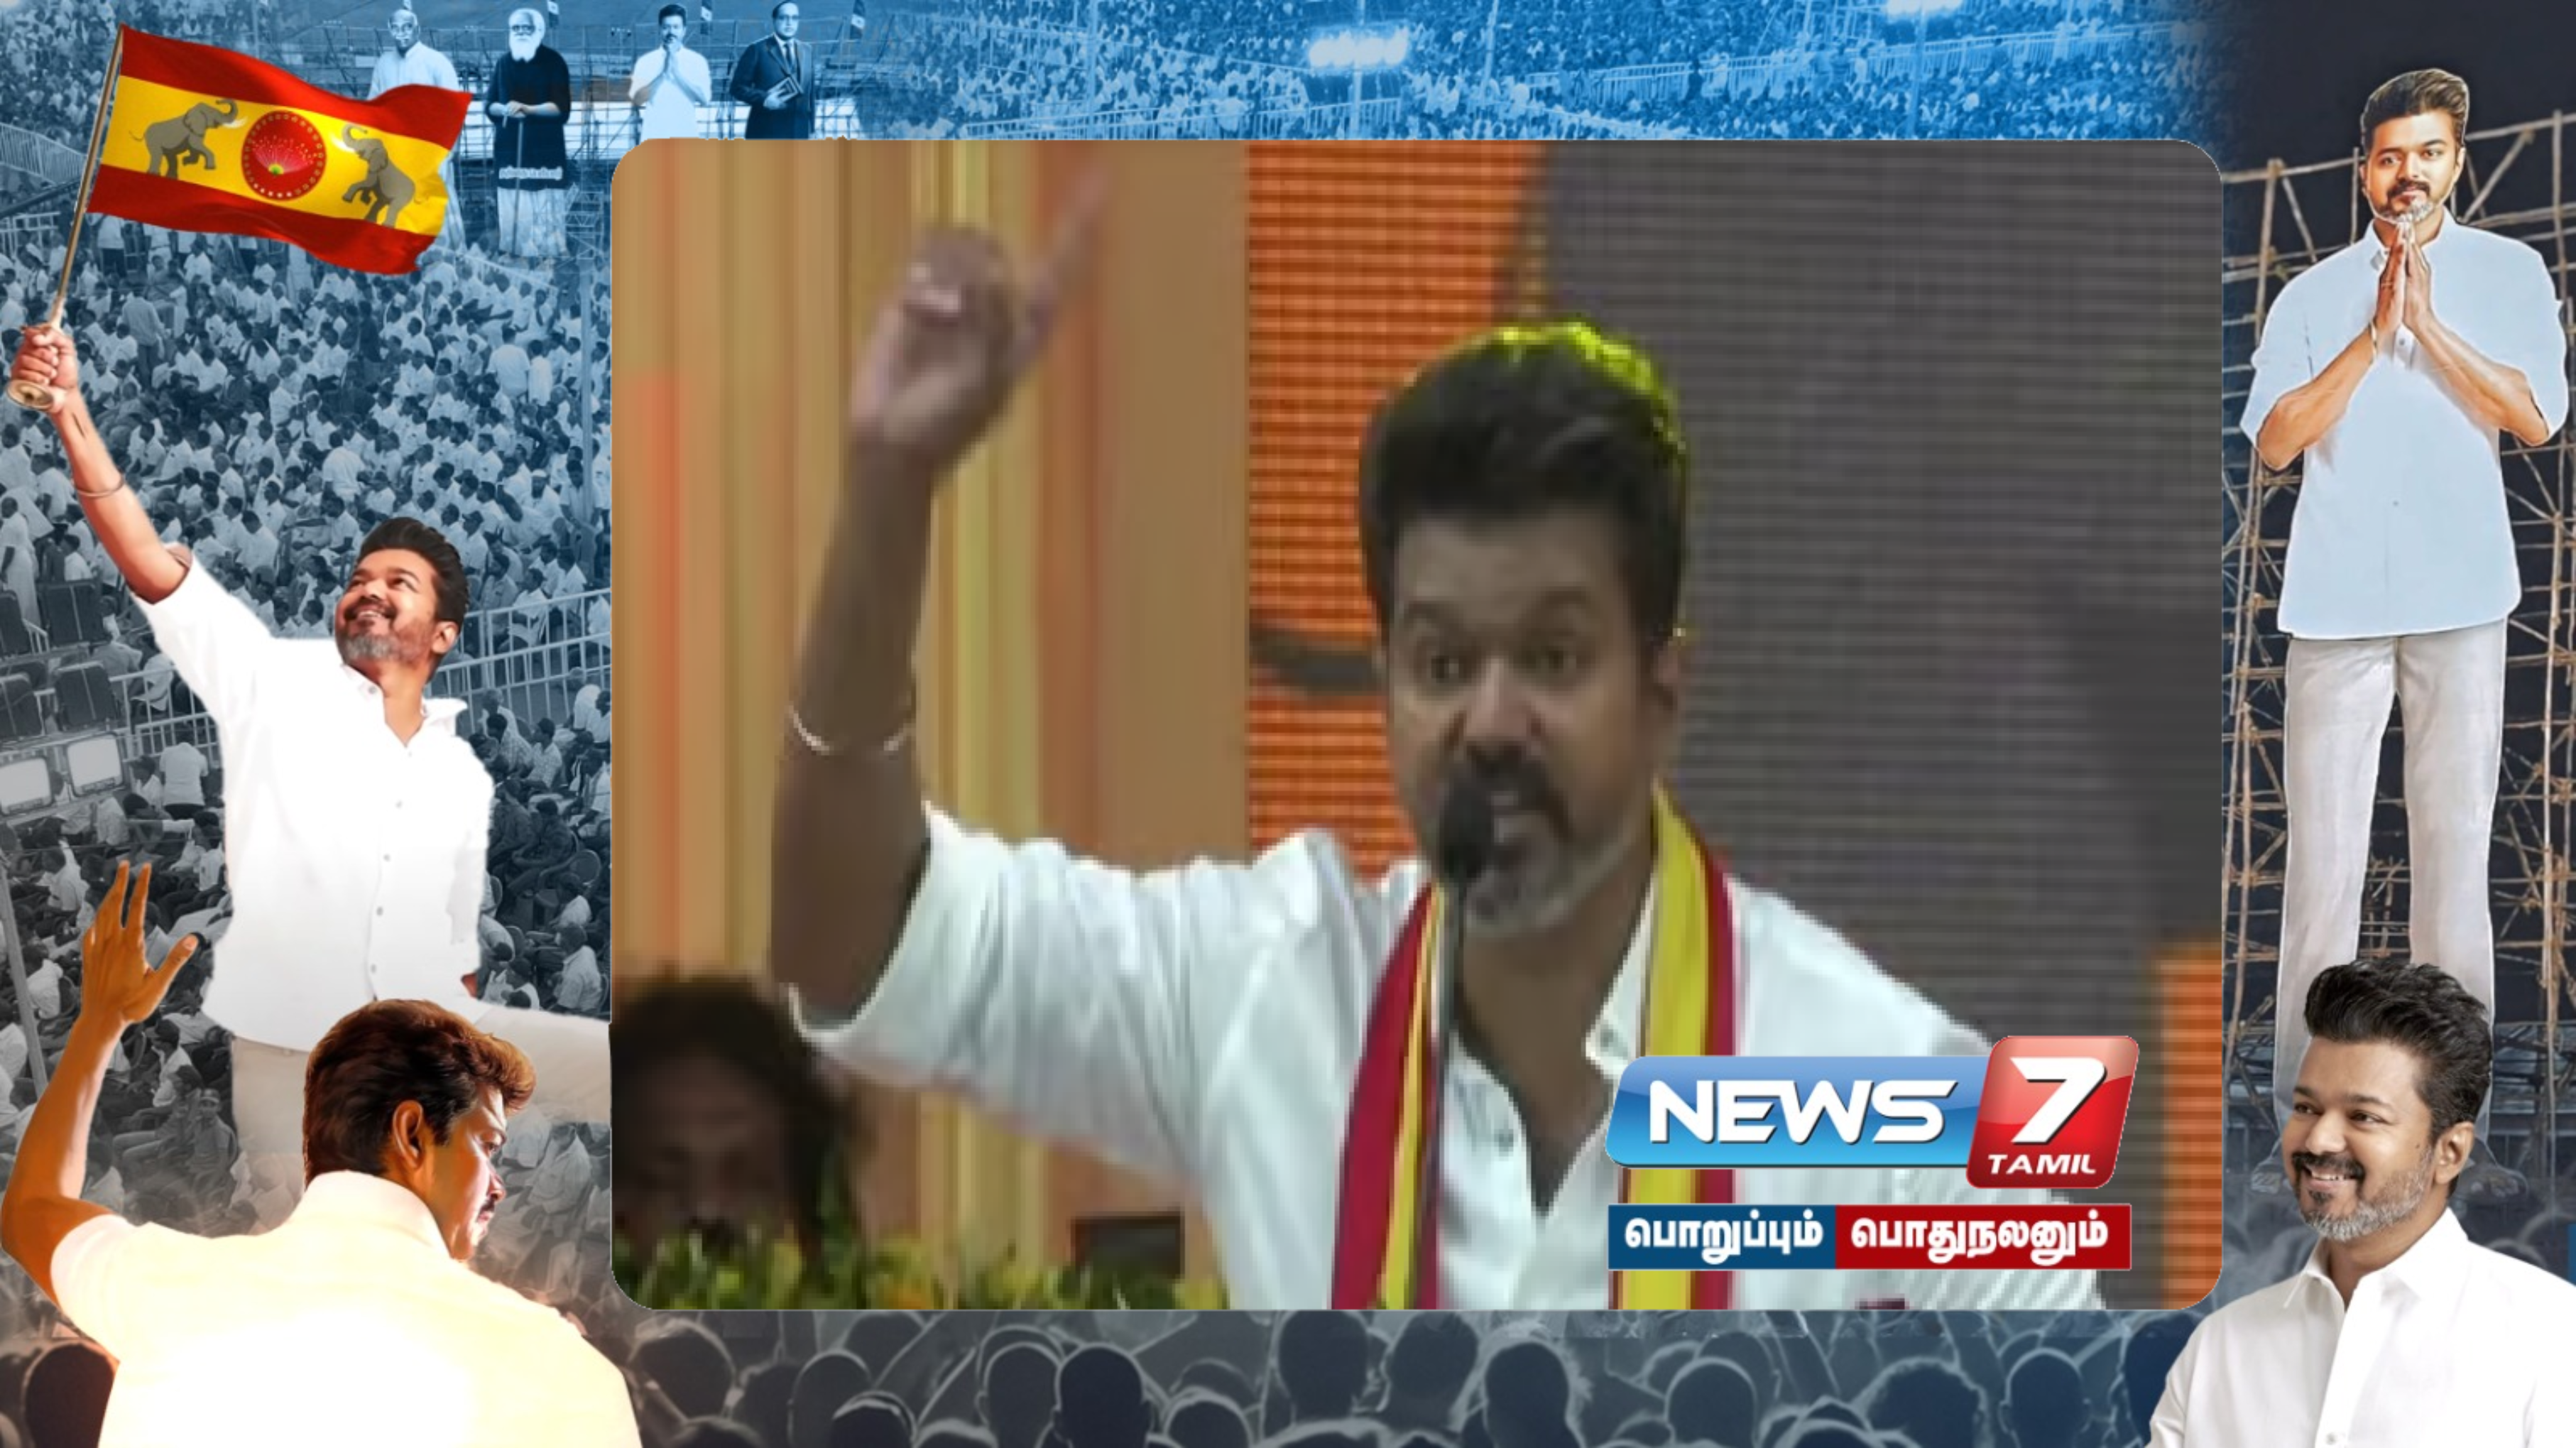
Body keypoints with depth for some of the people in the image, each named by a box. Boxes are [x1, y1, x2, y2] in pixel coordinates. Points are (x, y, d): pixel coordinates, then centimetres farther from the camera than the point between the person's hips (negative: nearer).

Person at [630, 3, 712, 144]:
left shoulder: (697, 61, 7)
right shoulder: (646, 61, 5)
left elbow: (704, 97, -4)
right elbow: (637, 98, -4)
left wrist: (677, 72, -12)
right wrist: (663, 73, -14)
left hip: (685, 138, 0)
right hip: (654, 137, 0)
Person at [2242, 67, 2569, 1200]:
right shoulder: (2314, 295, 13)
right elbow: (2273, 439, 2)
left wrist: (2429, 323, -8)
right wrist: (2373, 333, -7)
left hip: (2459, 601, -1)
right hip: (2335, 604, 1)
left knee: (2455, 851, -2)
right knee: (2321, 861, -4)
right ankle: (2306, 1121, -4)